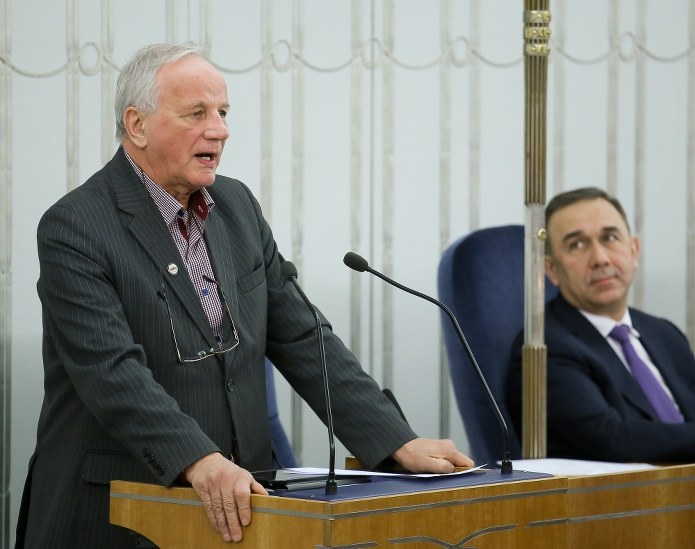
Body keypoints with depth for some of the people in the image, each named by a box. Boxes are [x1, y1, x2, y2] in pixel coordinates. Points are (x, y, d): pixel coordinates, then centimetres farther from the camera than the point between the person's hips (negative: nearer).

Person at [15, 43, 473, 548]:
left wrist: (399, 443, 0)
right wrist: (198, 462, -36)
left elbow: (301, 340, 9)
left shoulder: (238, 205, 10)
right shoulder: (73, 228, -11)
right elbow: (111, 371, -22)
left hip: (234, 509, 6)